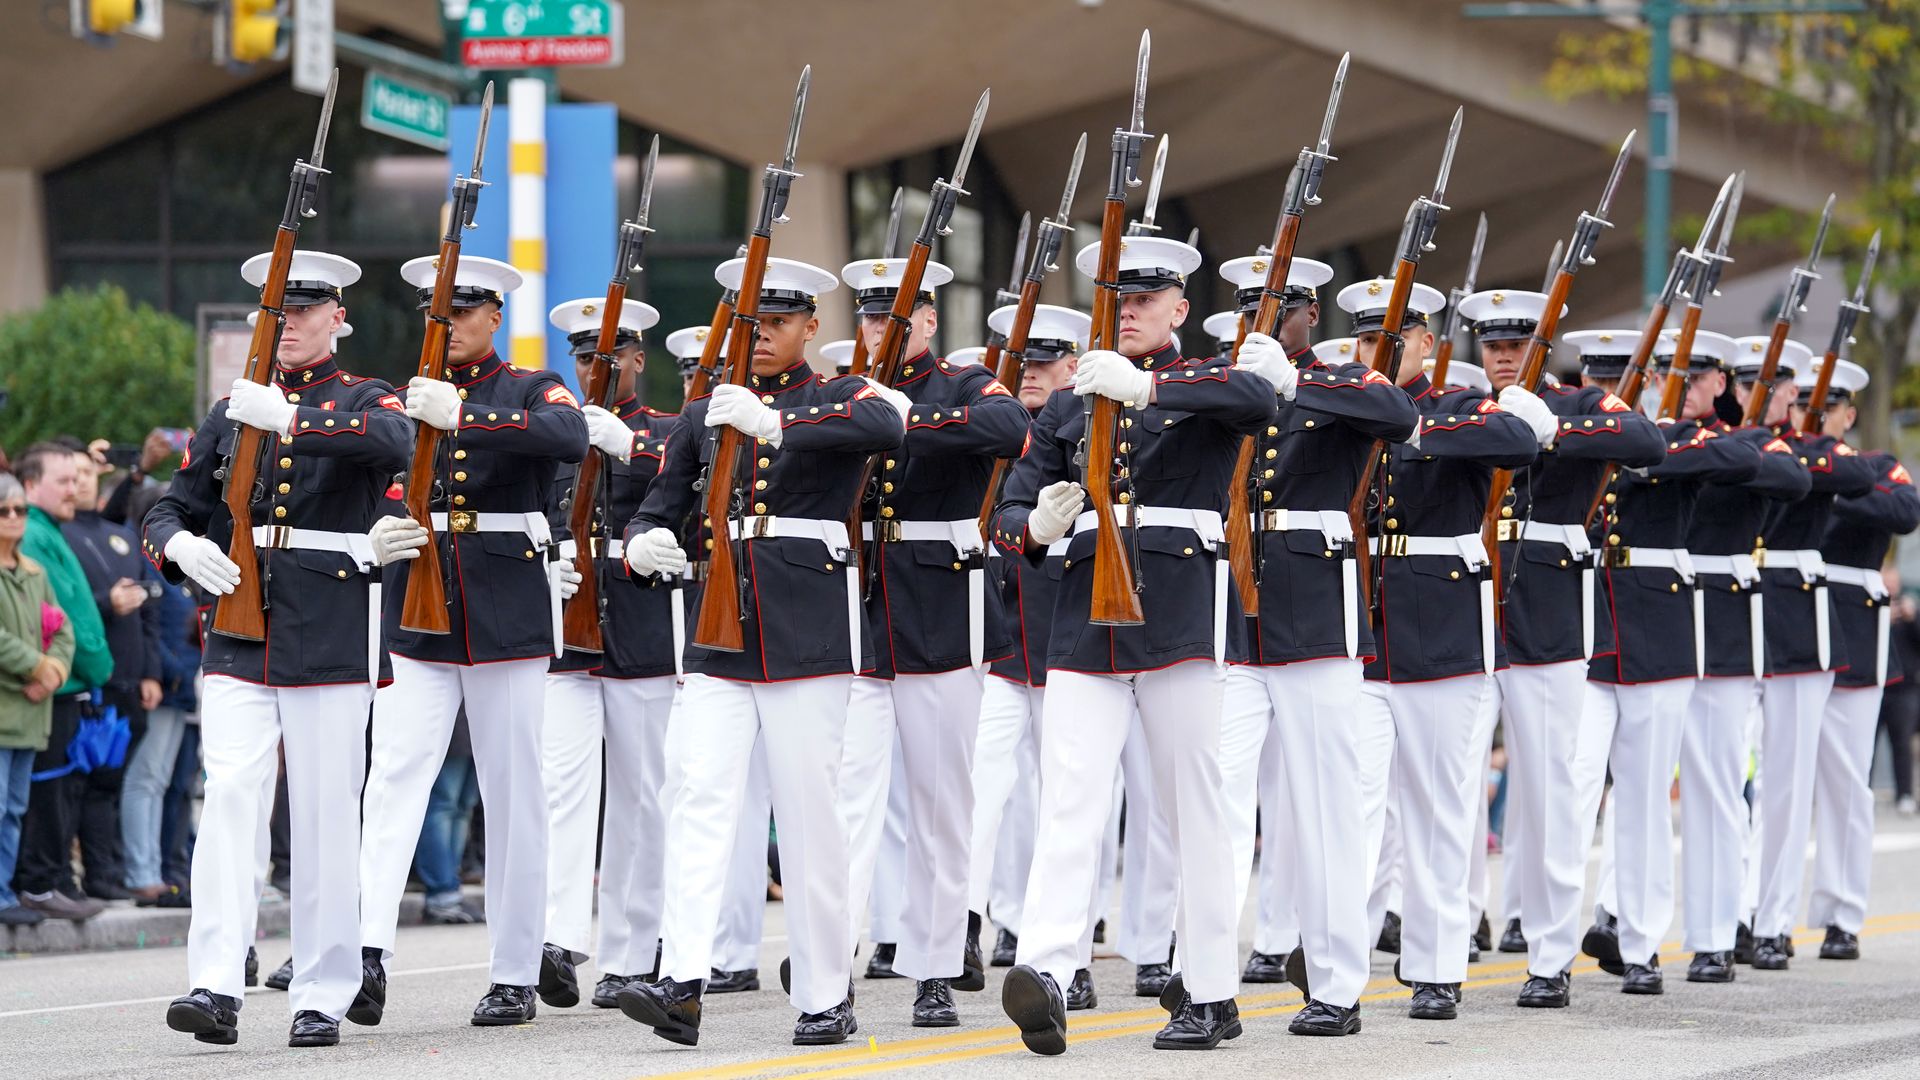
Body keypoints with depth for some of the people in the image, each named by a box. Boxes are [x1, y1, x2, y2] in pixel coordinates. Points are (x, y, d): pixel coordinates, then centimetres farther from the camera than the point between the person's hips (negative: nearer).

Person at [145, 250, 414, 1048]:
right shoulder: (232, 410, 16)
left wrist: (289, 419, -29)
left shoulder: (365, 400, 5)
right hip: (239, 640, 3)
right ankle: (216, 987, -19)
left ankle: (322, 997, 7)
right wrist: (181, 545, -7)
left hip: (331, 642, -2)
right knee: (230, 796, -12)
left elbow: (395, 443, -20)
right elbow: (170, 511, 17)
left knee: (326, 816, 0)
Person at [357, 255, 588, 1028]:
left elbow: (571, 438, -21)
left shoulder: (531, 390, 2)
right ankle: (368, 952, -25)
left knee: (513, 791, 2)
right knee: (395, 775, -14)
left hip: (507, 611, -2)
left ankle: (515, 976, 9)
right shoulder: (403, 398, 12)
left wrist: (463, 418, -30)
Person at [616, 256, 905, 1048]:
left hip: (809, 628, -3)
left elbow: (886, 427, -20)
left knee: (808, 805, -2)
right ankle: (682, 982, -22)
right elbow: (660, 504, 13)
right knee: (698, 790, -12)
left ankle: (826, 996, 6)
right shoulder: (705, 414, 16)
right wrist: (643, 544, -12)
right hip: (720, 632, 3)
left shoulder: (839, 400, 3)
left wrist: (777, 423, -32)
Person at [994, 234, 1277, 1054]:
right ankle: (1044, 973, -26)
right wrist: (1036, 529, -12)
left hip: (1181, 613, -3)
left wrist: (1147, 386, -30)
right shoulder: (1067, 408, 18)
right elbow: (1009, 513, 13)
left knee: (1195, 805, 1)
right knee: (1068, 800, -11)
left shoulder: (1205, 386, 7)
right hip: (1085, 617, 3)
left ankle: (1210, 993, 7)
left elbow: (1260, 401, -19)